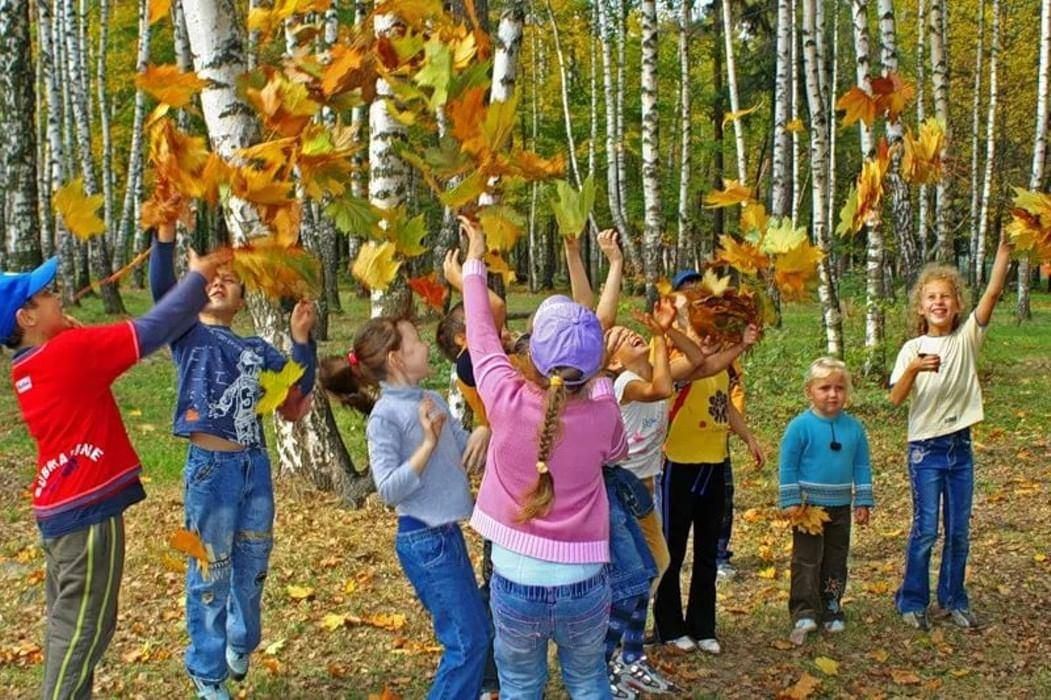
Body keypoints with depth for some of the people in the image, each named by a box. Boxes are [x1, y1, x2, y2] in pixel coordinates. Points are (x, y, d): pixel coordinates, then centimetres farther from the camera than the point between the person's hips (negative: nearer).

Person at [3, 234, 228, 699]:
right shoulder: (70, 351, -18)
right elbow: (152, 331, -16)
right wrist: (198, 277, -6)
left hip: (58, 507, 9)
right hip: (86, 508, -9)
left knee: (66, 620, 16)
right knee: (83, 625, -1)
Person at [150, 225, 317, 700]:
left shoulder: (256, 349, 15)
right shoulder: (188, 334, 2)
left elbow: (300, 387, 10)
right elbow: (161, 288, -15)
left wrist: (301, 337, -2)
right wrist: (166, 230, -26)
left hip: (255, 465, 5)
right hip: (211, 467, -4)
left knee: (252, 566, 16)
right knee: (210, 572, 4)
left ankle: (239, 645, 41)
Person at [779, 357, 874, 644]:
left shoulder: (854, 427, 0)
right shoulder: (800, 426, -11)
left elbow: (862, 467, 6)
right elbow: (788, 466, -8)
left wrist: (862, 502, 5)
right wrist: (790, 501, -11)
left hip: (840, 506, 4)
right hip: (809, 505, -4)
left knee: (836, 561, 13)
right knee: (807, 560, -2)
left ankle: (831, 610, 24)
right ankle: (804, 613, -1)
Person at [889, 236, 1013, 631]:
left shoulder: (967, 338, 1)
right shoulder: (914, 348, -4)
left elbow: (993, 292, -11)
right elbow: (896, 398, -13)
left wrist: (1005, 249, -20)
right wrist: (913, 370, -31)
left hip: (960, 448, 3)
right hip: (926, 449, -3)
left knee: (959, 531, 9)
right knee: (926, 530, -2)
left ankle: (953, 601, 22)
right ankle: (912, 602, 12)